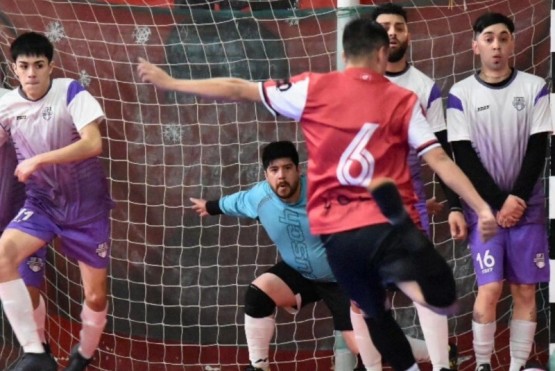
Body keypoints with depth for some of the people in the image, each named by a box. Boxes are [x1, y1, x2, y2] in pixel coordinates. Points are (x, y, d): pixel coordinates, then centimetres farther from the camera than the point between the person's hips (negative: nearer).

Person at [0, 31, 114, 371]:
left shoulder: (71, 93, -15)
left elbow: (93, 144, -26)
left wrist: (38, 160, -31)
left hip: (87, 205, -2)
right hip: (41, 203, 2)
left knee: (96, 296, 3)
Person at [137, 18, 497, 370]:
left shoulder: (313, 88, 5)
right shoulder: (403, 101, 4)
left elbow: (238, 89, 9)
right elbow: (440, 160, -4)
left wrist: (169, 82, 17)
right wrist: (483, 208, -4)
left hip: (336, 231, 3)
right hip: (389, 224, -2)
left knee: (377, 314, 22)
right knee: (443, 304, -6)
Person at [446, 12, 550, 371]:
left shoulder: (534, 87, 2)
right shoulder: (461, 94, -1)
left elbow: (538, 148, -1)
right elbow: (464, 157, -4)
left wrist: (517, 199, -11)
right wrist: (498, 202, -10)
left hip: (527, 206, 2)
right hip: (484, 207, -2)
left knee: (526, 289, 2)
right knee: (490, 288, -8)